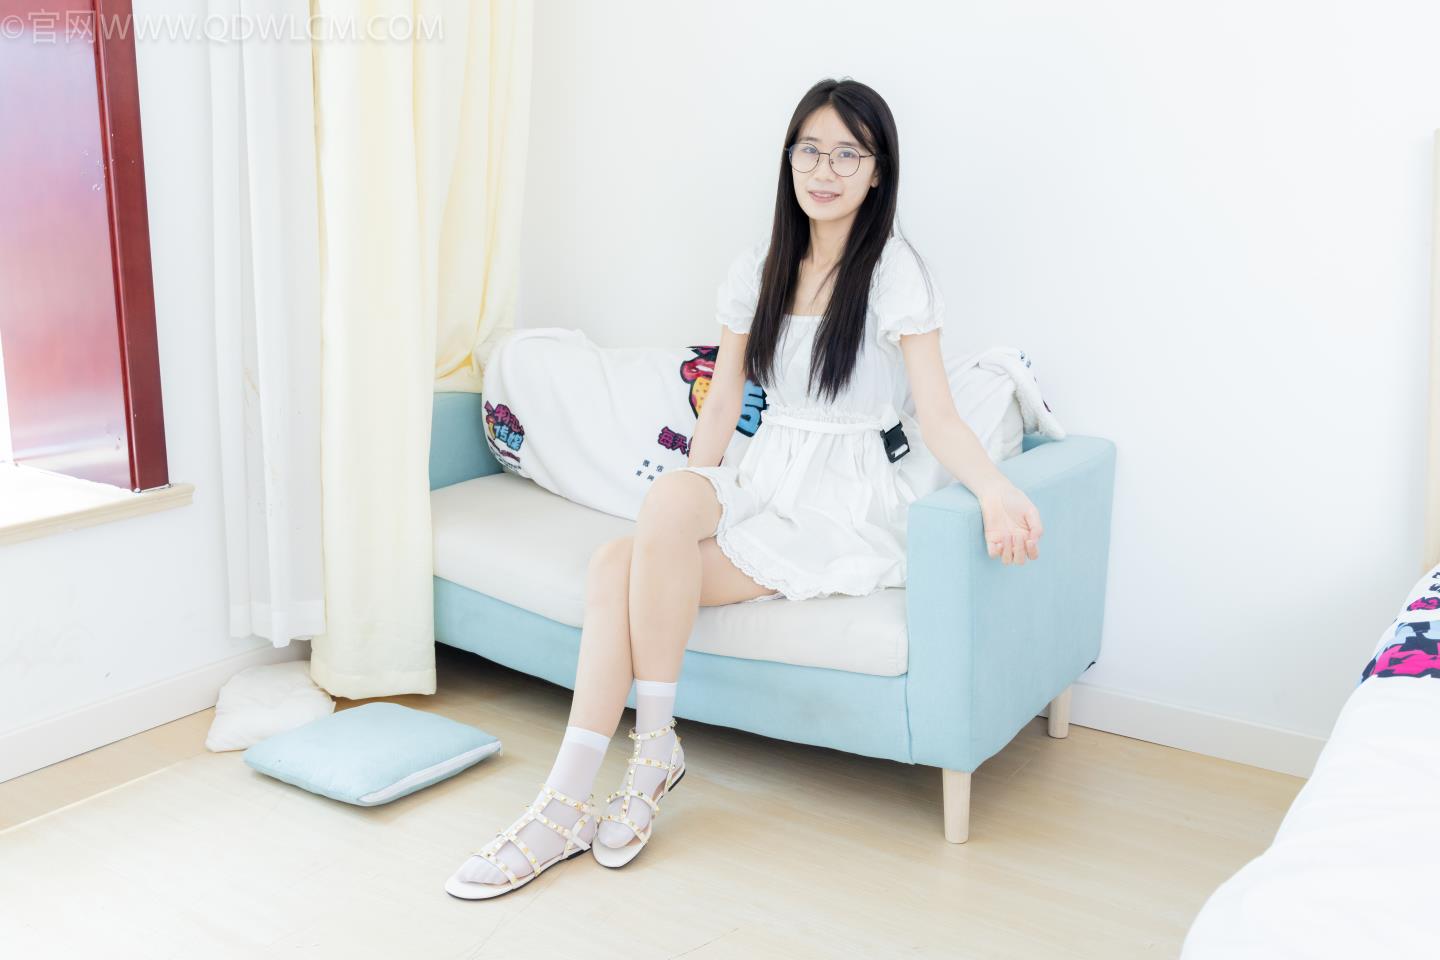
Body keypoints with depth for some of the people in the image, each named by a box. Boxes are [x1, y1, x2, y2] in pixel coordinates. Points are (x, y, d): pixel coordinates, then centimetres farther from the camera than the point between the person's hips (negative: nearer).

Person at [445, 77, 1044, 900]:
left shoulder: (894, 271, -6)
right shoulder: (759, 269, 11)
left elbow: (939, 416, -13)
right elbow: (722, 405, 11)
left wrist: (995, 488, -33)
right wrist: (686, 510, -1)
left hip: (844, 507, -5)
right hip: (761, 485, 5)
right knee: (617, 566, -23)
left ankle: (655, 745, -7)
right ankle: (566, 804, -19)